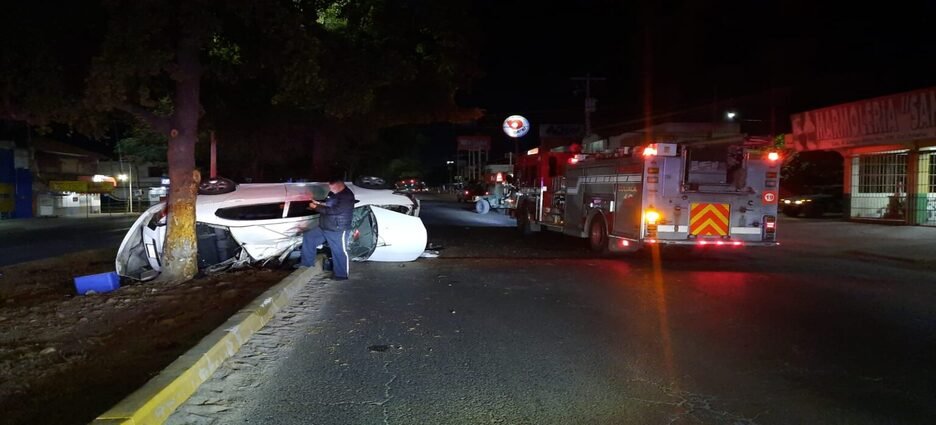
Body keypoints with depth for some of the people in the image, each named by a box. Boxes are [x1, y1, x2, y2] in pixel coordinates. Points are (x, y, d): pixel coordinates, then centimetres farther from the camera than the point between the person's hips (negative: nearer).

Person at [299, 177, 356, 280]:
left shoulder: (347, 196, -21)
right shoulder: (333, 193, 8)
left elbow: (334, 211, -27)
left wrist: (316, 207, -20)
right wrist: (319, 204, 2)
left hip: (338, 231, -9)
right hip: (324, 228, 9)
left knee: (339, 252, 0)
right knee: (308, 237, 11)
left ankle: (342, 274, 13)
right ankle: (307, 262, 20)